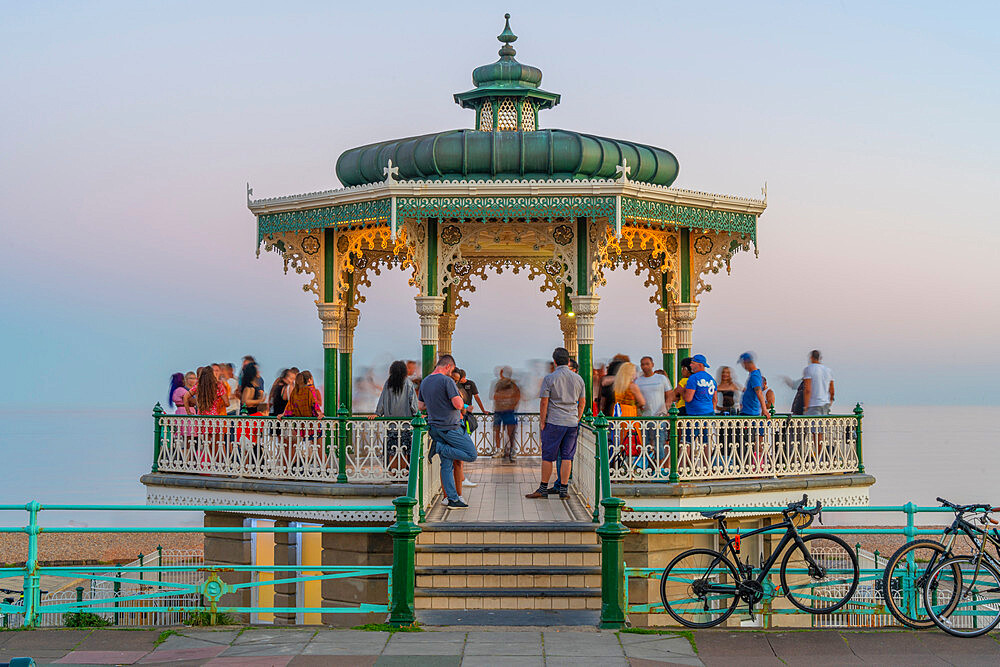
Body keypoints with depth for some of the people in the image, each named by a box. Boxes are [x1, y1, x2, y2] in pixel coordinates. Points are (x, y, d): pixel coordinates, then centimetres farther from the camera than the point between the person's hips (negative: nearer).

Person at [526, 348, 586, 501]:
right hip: (572, 422, 4)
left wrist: (542, 422, 0)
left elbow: (544, 402, -8)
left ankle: (543, 489, 9)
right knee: (567, 457, 6)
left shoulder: (549, 378, -6)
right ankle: (563, 489, 5)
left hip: (554, 422, -4)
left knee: (548, 456, 4)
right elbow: (582, 402, 12)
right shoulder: (578, 379, 7)